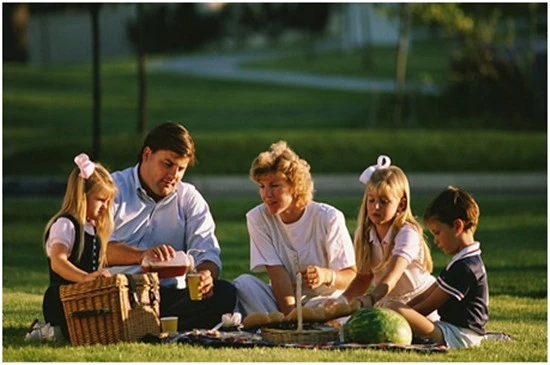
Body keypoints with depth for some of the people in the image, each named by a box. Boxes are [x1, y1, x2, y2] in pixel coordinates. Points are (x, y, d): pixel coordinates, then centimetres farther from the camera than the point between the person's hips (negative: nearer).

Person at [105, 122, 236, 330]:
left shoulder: (190, 198, 18)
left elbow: (207, 252, 8)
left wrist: (206, 273, -19)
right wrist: (142, 255, -32)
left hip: (169, 296, 4)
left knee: (224, 293, -24)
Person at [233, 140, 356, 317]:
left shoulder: (329, 218, -10)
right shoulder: (257, 218, -3)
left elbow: (351, 276, -8)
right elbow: (278, 274, -11)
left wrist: (327, 276, -32)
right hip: (282, 300, 3)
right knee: (243, 284, -25)